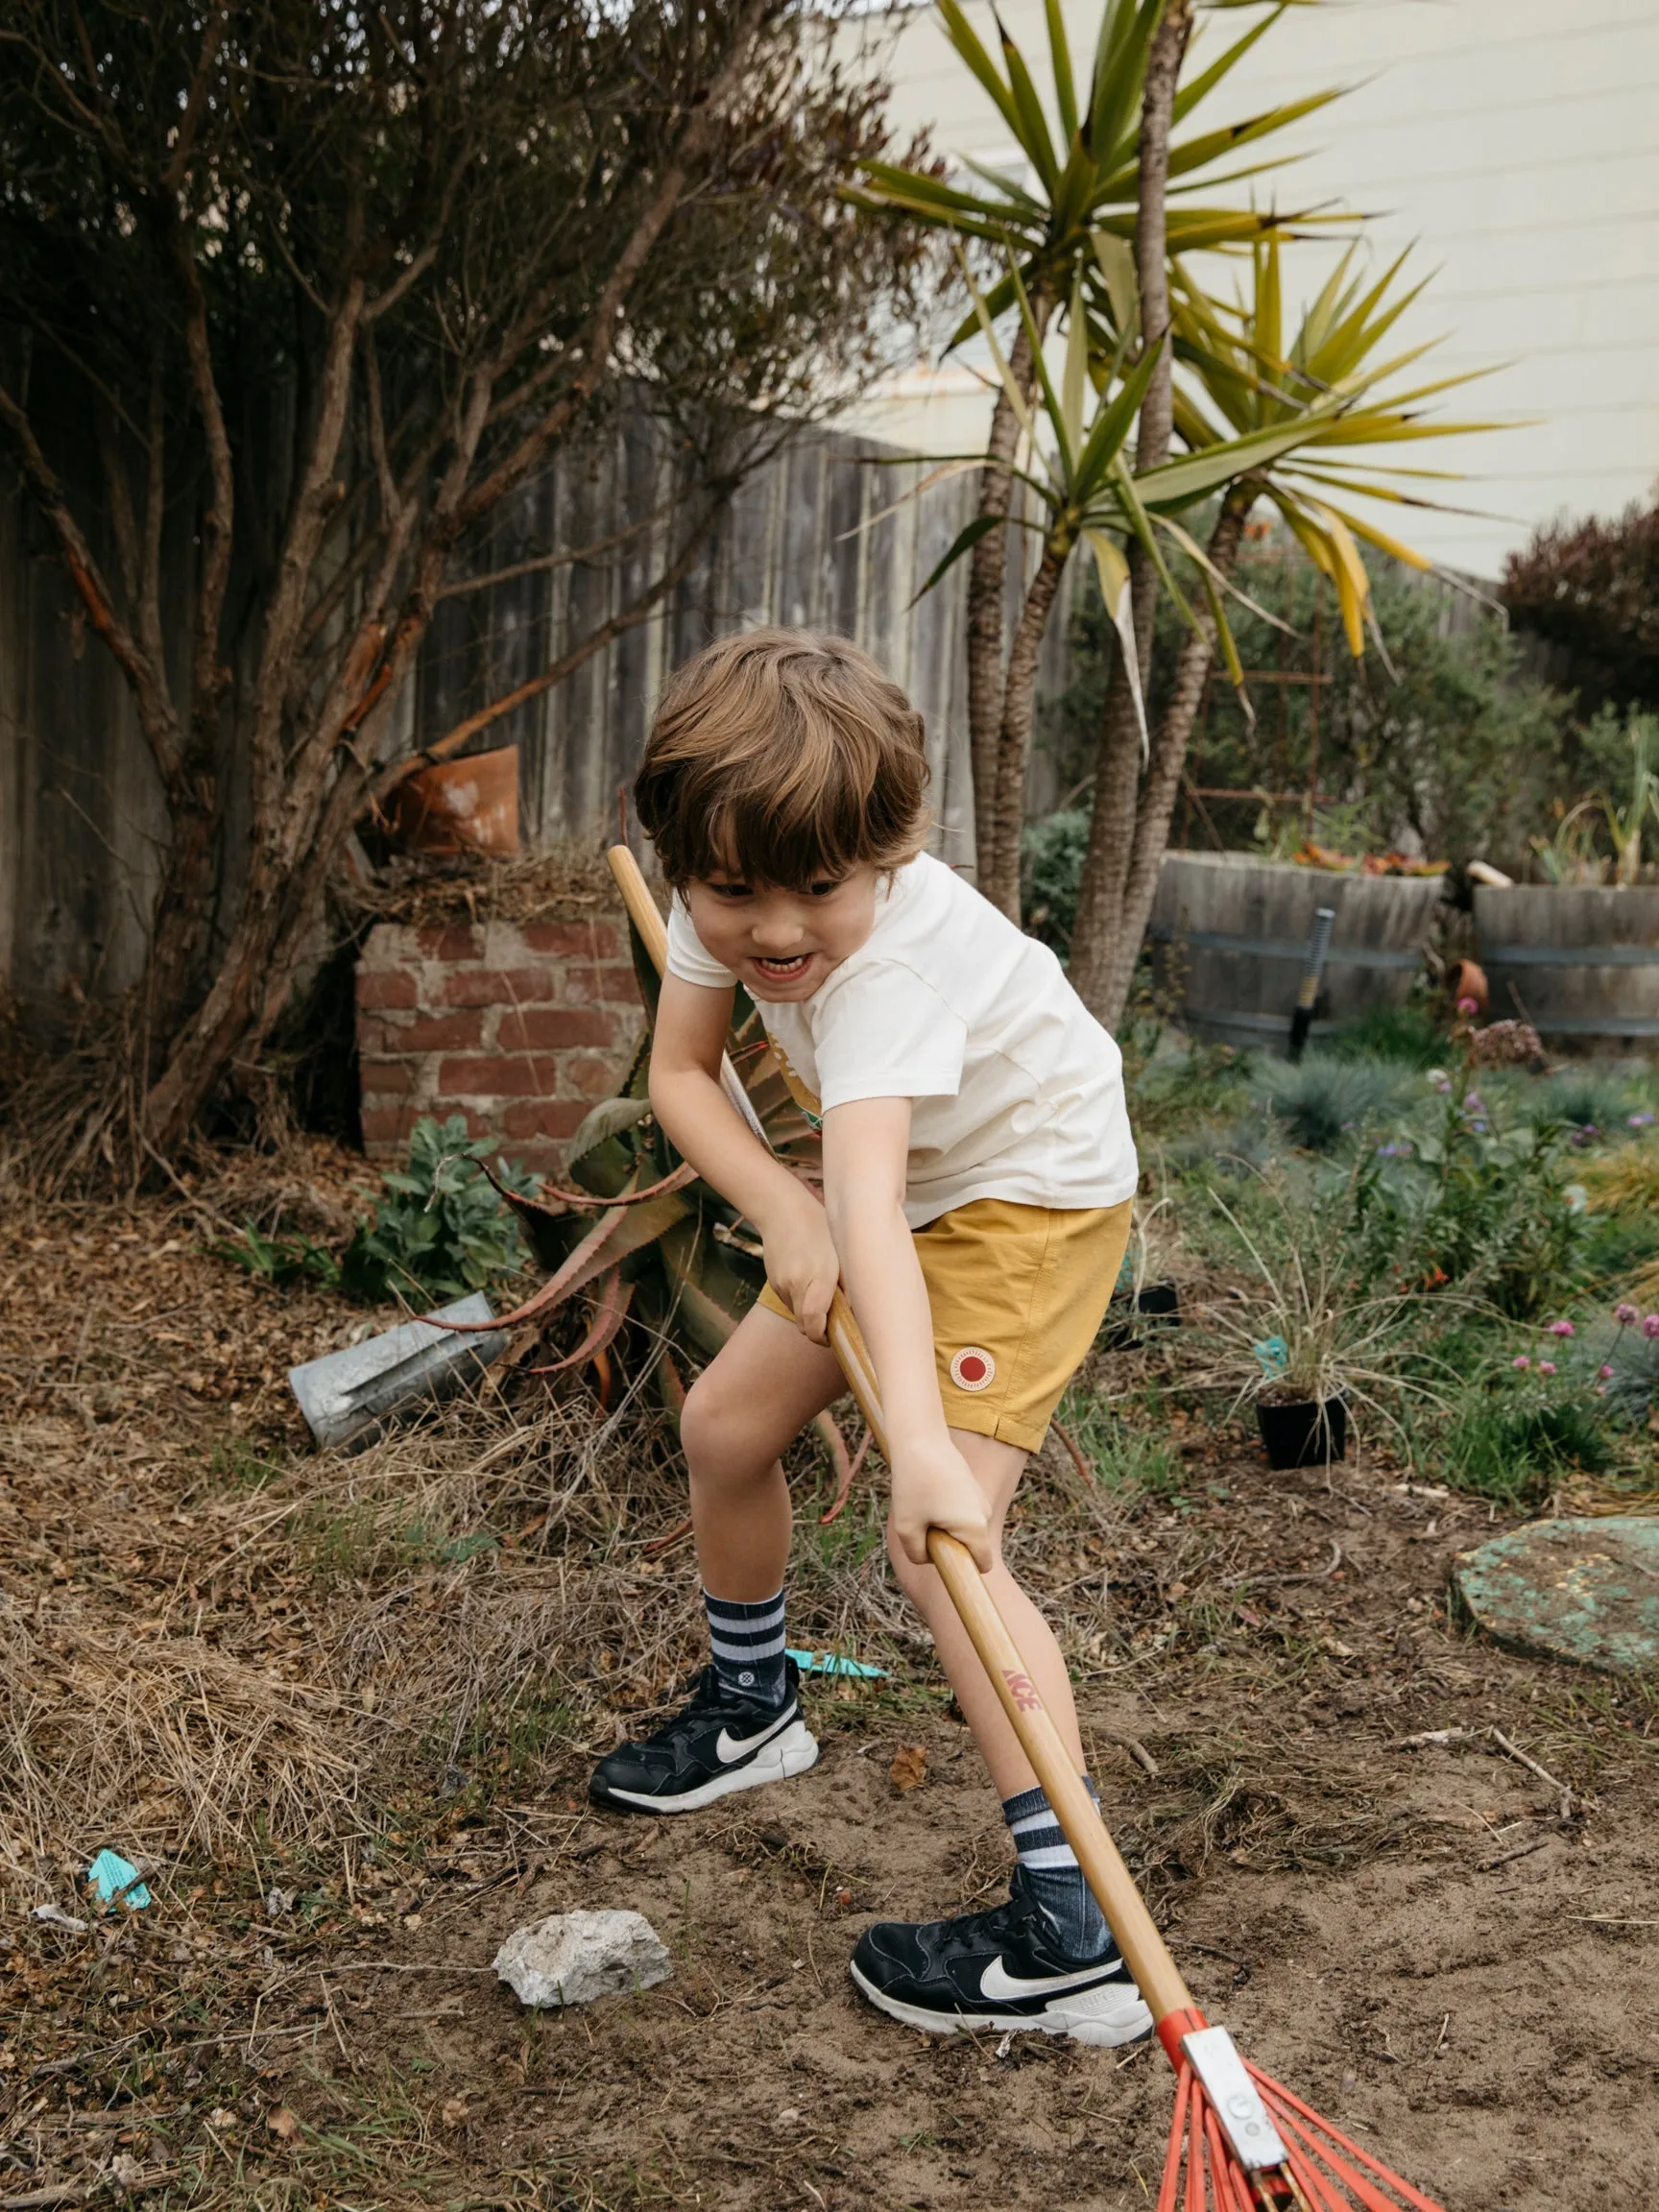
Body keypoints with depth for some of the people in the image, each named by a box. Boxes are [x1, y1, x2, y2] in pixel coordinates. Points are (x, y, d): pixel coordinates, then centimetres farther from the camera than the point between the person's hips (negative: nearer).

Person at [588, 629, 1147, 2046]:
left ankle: (1077, 1937, -20)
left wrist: (921, 1444, -59)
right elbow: (681, 1074, -6)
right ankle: (751, 1710, 37)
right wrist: (782, 1212, -21)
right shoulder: (733, 896, -16)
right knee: (726, 1423, 11)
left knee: (939, 1537, -22)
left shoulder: (893, 968, -38)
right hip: (908, 1185, 8)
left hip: (1030, 1188, -8)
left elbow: (872, 1213, -50)